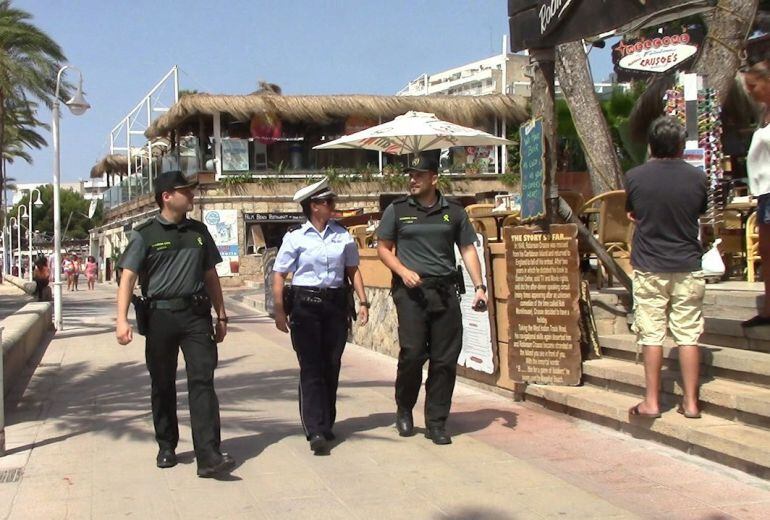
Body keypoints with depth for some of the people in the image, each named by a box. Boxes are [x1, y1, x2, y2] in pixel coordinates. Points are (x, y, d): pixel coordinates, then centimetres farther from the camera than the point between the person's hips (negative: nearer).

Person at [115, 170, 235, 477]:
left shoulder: (198, 232, 13)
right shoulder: (145, 235, 0)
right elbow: (128, 277, -6)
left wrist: (221, 316, 17)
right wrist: (122, 319, -18)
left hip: (196, 315, 2)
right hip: (161, 316, -2)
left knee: (202, 382, -8)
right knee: (163, 385, 10)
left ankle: (208, 456, -13)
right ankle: (166, 447, 26)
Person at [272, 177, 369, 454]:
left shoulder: (343, 236, 7)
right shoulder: (295, 238, -2)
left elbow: (353, 270, 15)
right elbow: (279, 275, -1)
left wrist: (362, 301, 7)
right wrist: (279, 310, -7)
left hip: (336, 303, 4)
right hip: (305, 304, -3)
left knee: (331, 366, 8)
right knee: (311, 368, -7)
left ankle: (327, 424, 21)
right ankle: (316, 431, -10)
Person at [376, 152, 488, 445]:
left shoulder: (453, 212, 10)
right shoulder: (397, 210, 7)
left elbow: (468, 250, 12)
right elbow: (383, 248, 10)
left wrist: (479, 286, 1)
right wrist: (403, 272, -8)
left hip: (445, 292, 2)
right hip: (410, 291, -2)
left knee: (445, 359, 1)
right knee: (412, 353, -9)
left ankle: (436, 422, 12)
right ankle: (404, 410, 17)